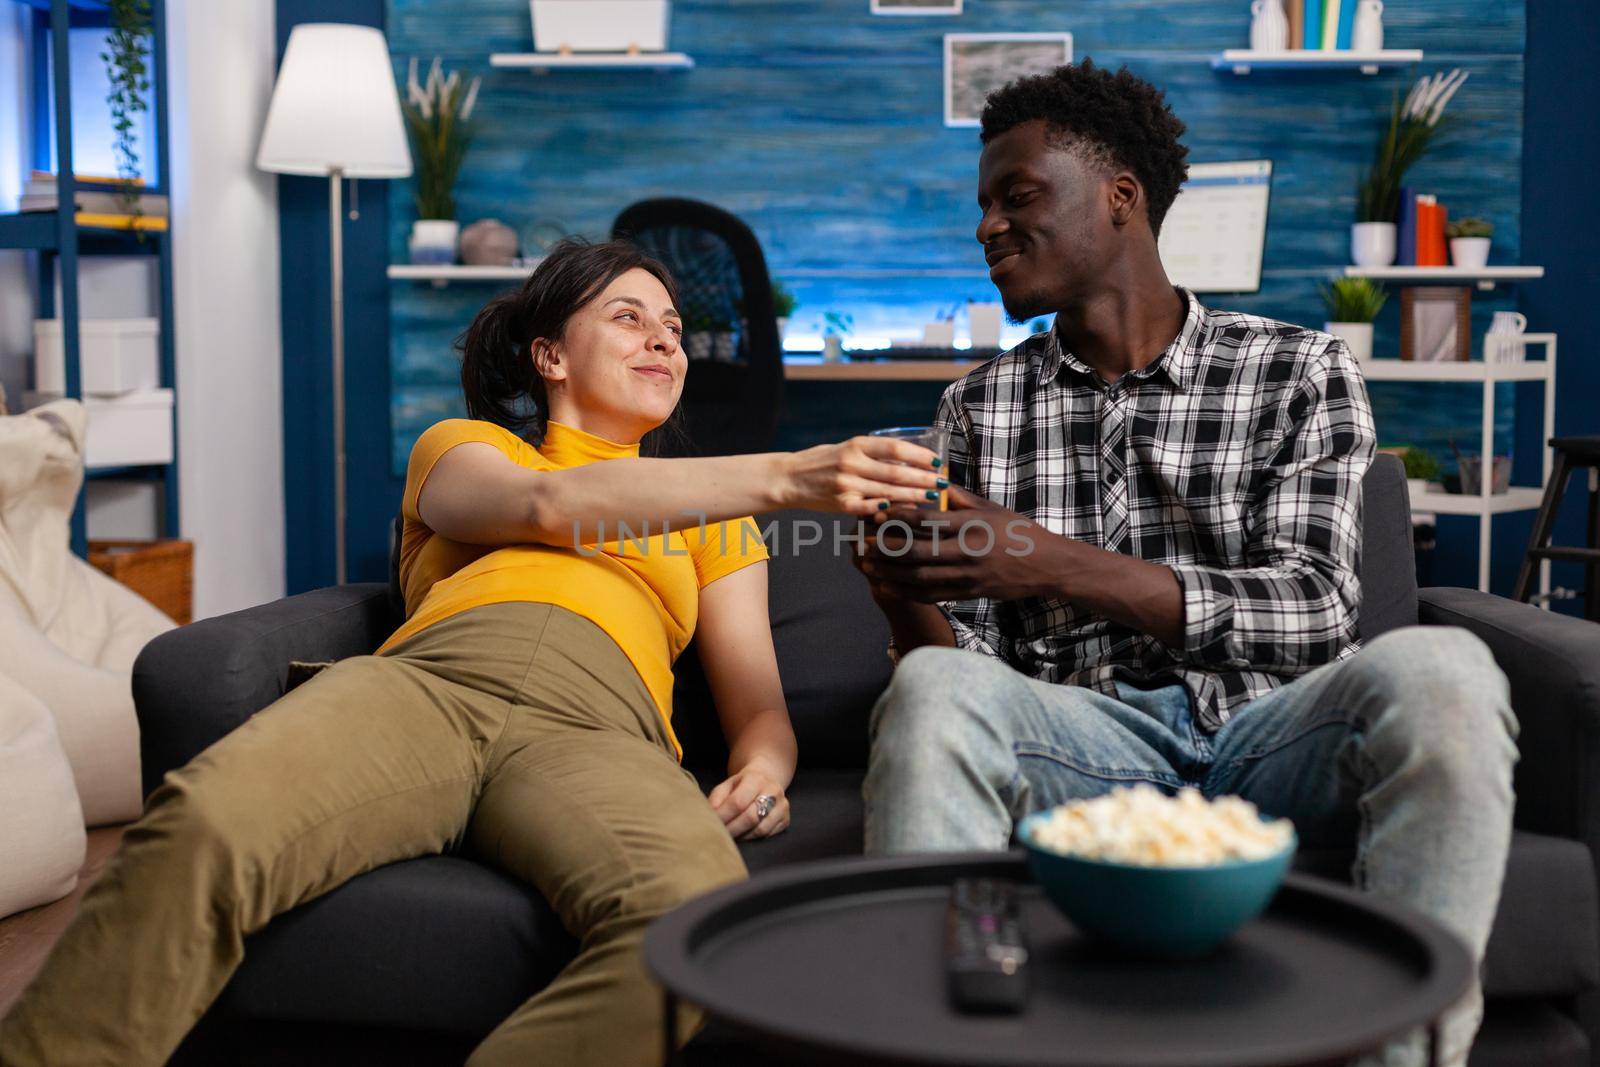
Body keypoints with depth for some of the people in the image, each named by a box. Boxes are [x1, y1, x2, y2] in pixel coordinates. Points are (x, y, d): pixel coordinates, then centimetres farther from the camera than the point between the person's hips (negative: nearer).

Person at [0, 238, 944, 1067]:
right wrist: (784, 476, -6)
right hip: (426, 682, 0)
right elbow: (551, 504, 5)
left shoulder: (713, 514, 35)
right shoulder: (463, 445, 29)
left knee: (698, 922, -38)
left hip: (598, 727, 1)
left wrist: (763, 772, -2)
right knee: (202, 830, -35)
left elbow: (758, 701, 25)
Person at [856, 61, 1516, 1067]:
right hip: (1085, 744, 1)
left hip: (1269, 731, -1)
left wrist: (1058, 567, -17)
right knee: (930, 691, -31)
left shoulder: (1302, 371, 8)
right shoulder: (980, 409, 15)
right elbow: (971, 665, 10)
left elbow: (1313, 614, -6)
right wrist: (908, 597, -15)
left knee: (1437, 670, -33)